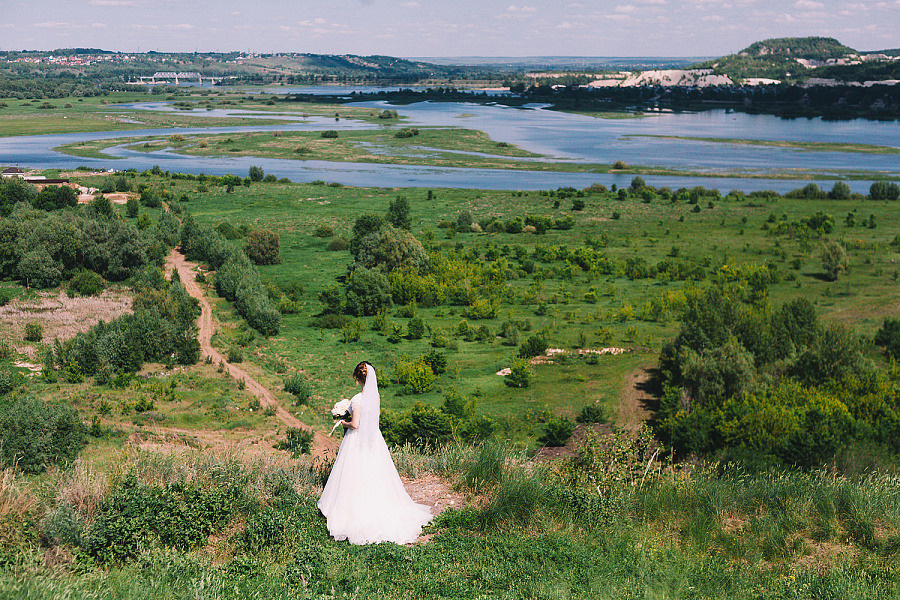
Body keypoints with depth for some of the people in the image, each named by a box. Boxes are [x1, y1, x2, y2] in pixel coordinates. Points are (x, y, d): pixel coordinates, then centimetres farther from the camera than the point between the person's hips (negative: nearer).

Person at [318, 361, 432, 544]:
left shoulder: (358, 399, -23)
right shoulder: (376, 395, -2)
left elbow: (355, 424, -22)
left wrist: (345, 423, -3)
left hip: (358, 439, -7)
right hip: (374, 439, 7)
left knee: (356, 480, 5)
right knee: (375, 478, 16)